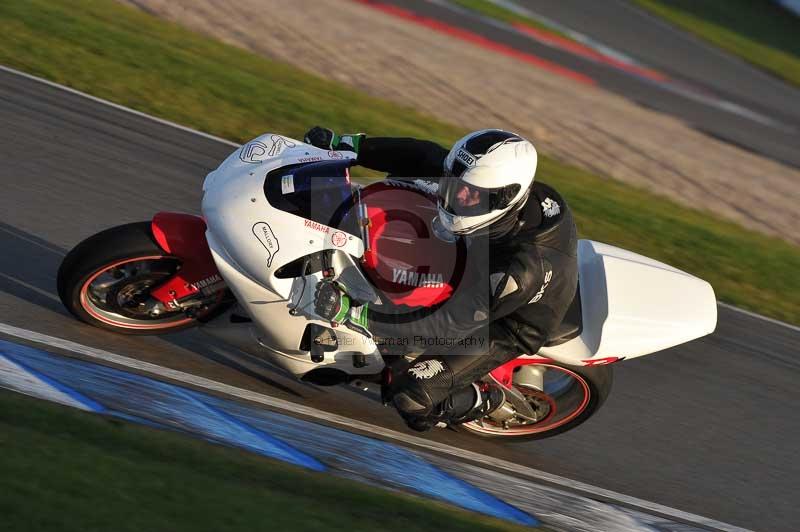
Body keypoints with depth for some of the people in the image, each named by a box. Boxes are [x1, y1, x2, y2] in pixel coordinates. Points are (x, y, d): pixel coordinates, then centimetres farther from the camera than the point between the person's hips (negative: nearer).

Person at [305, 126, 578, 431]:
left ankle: (485, 401, 12)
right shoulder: (489, 184, -28)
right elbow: (425, 157, -14)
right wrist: (344, 144, -21)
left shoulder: (522, 270, -45)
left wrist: (352, 315, -46)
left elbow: (448, 325, -40)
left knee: (411, 398, -17)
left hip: (507, 324, -7)